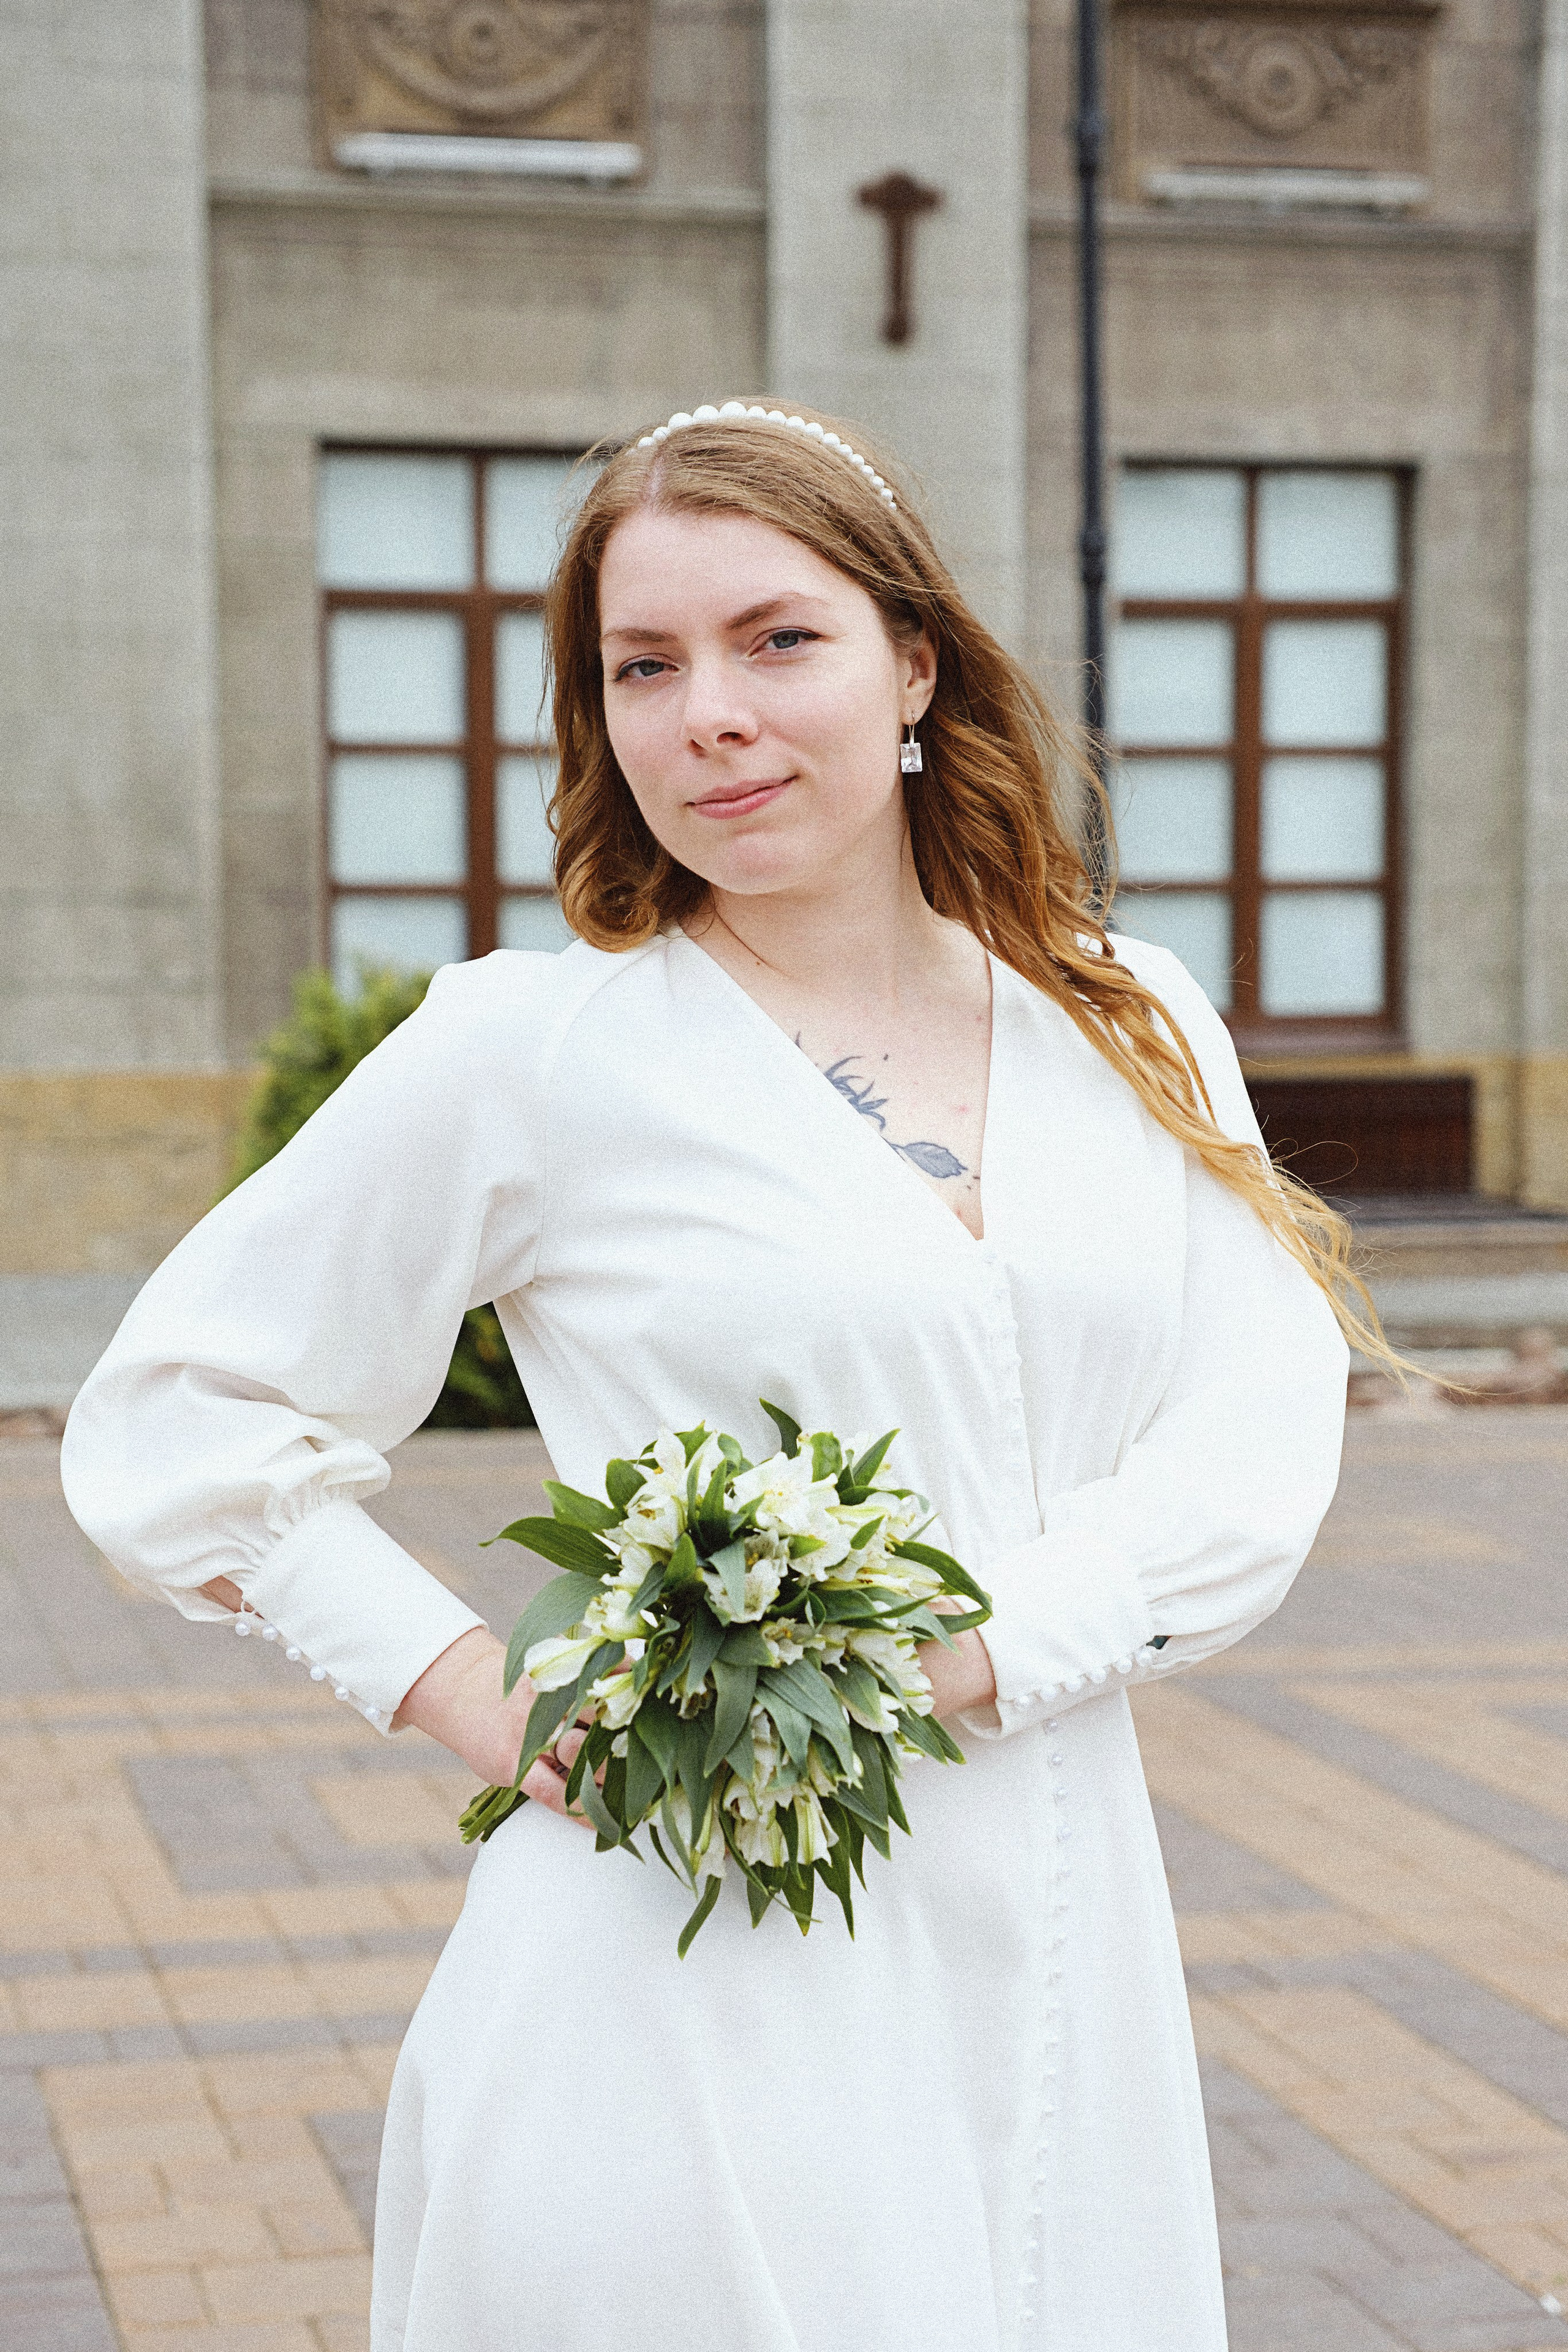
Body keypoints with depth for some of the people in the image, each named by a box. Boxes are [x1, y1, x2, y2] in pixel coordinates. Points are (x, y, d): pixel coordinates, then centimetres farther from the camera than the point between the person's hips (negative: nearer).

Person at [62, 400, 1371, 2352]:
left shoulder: (1136, 1035, 6)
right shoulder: (528, 1055, -5)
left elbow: (1261, 1438, -3)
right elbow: (165, 1429, 0)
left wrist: (950, 1654, -17)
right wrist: (473, 1696, -9)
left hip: (1058, 1961, 4)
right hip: (700, 1990, -4)